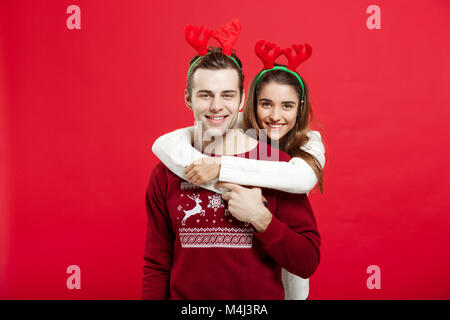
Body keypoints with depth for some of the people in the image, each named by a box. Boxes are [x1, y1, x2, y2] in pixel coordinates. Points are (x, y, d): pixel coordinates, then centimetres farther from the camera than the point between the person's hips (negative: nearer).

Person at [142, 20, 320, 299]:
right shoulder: (167, 172, -7)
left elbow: (307, 263, -10)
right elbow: (156, 266, 0)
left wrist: (260, 218, -21)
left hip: (261, 295, -1)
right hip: (185, 296, 1)